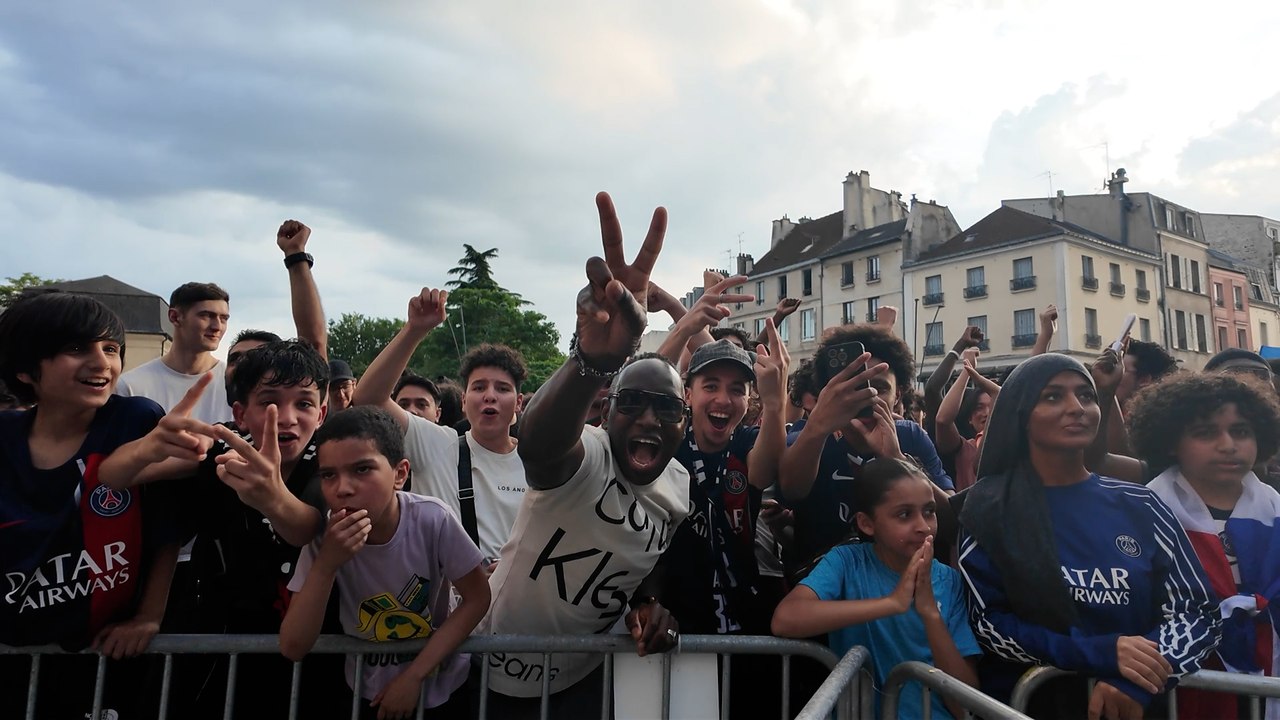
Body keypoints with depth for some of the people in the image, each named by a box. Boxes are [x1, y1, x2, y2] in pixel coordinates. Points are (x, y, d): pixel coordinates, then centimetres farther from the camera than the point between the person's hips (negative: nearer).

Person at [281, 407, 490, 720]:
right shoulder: (324, 535, -18)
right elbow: (293, 648, -19)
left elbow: (477, 598, -15)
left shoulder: (432, 519, -25)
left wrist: (413, 675, -18)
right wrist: (326, 564, -32)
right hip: (367, 694, 1)